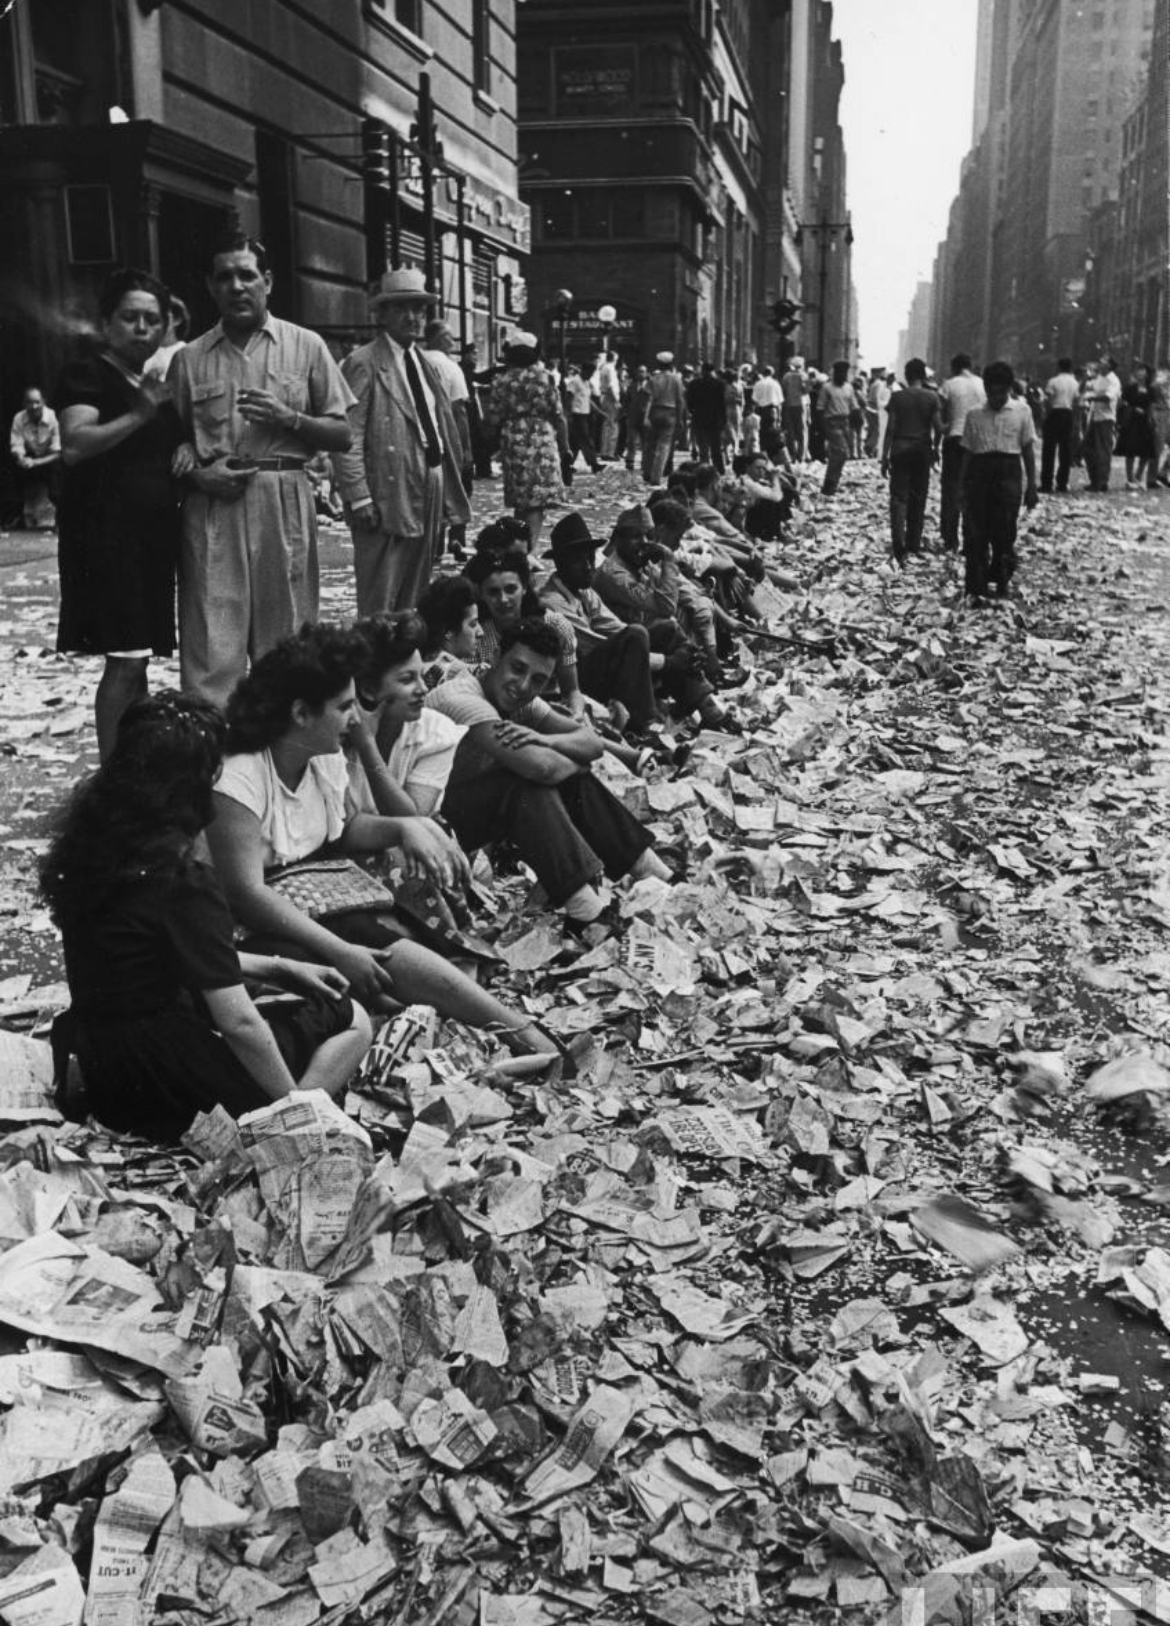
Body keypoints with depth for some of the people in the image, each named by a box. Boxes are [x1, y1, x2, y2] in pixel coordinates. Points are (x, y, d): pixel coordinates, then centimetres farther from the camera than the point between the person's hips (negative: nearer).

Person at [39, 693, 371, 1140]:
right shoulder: (182, 882, -24)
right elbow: (238, 1024, -22)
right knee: (352, 1022, 3)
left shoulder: (90, 843, 0)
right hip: (160, 1083, -8)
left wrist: (277, 968, 12)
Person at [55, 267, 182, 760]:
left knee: (138, 659, 12)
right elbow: (74, 445, -20)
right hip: (107, 534, -8)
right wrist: (138, 415, -28)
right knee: (125, 660, -12)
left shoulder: (160, 385, 18)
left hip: (153, 535, 8)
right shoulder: (86, 376, -4)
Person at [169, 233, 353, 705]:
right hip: (212, 506, 0)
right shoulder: (189, 358, 12)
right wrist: (195, 471, -5)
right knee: (211, 645, -5)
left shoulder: (306, 347, 8)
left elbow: (342, 435, 8)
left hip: (283, 501, 0)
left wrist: (288, 418, -8)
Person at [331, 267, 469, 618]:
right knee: (379, 609, -5)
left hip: (430, 500, 8)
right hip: (388, 502, -8)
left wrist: (447, 500, 13)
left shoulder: (426, 365, 18)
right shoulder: (363, 364, -7)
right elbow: (347, 438, -12)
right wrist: (359, 499, -18)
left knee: (414, 606, 13)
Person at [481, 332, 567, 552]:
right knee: (537, 501, -2)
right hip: (543, 444, -2)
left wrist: (493, 442, 19)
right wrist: (564, 446, 9)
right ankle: (529, 548, -10)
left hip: (513, 447, 2)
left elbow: (491, 420, 1)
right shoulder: (545, 379, -1)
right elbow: (558, 416, 0)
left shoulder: (501, 383, 1)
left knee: (521, 502, 13)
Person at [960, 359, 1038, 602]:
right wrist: (963, 487, 8)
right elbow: (968, 452, 11)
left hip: (1008, 474, -1)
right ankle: (975, 588, 0)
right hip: (979, 473, 1)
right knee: (975, 535, -3)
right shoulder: (974, 415, 9)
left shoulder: (1021, 411, 6)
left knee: (1004, 535, 1)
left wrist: (1031, 485, 2)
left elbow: (1028, 449, 6)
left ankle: (1001, 584, 19)